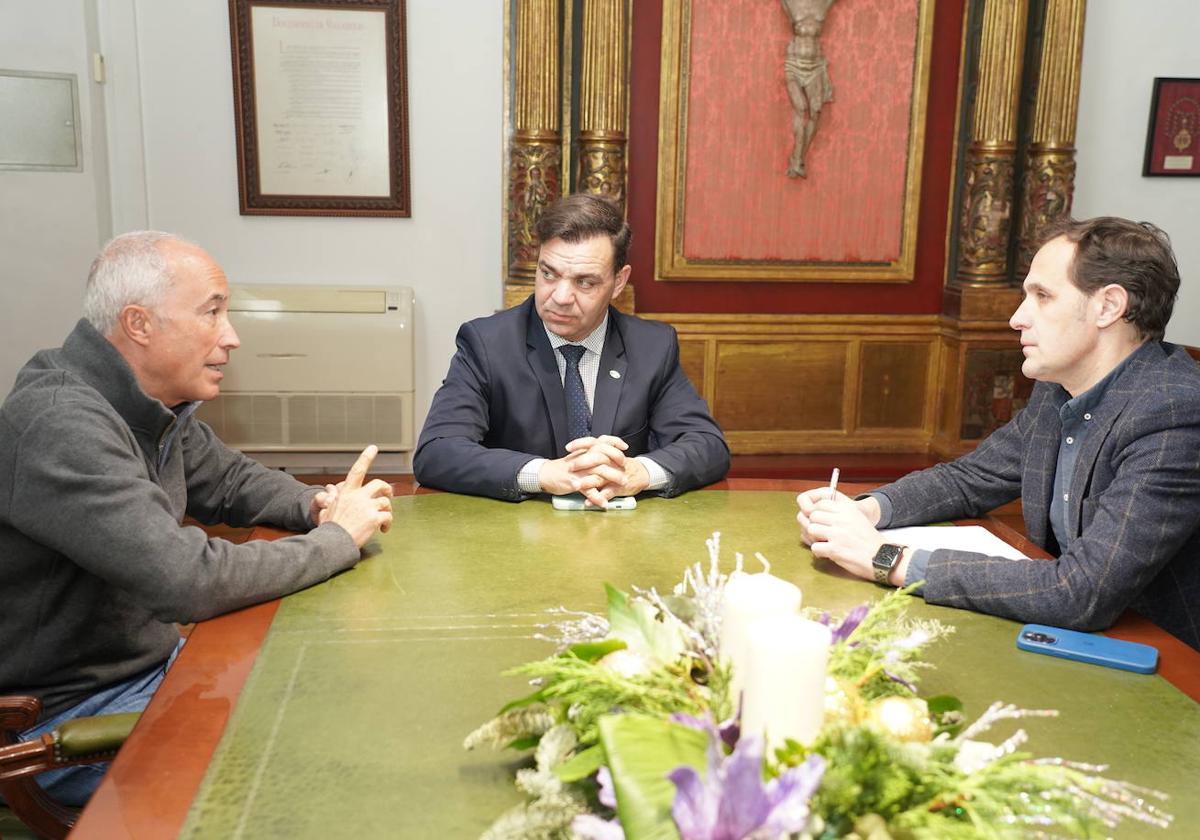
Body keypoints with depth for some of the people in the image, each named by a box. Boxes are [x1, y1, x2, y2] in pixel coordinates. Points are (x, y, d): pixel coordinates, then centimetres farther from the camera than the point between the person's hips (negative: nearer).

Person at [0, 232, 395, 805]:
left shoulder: (156, 408, 0)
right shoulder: (59, 425, -29)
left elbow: (232, 480, 17)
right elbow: (190, 582, -35)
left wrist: (317, 503, -5)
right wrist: (338, 537, -21)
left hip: (153, 661, 8)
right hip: (68, 711, -8)